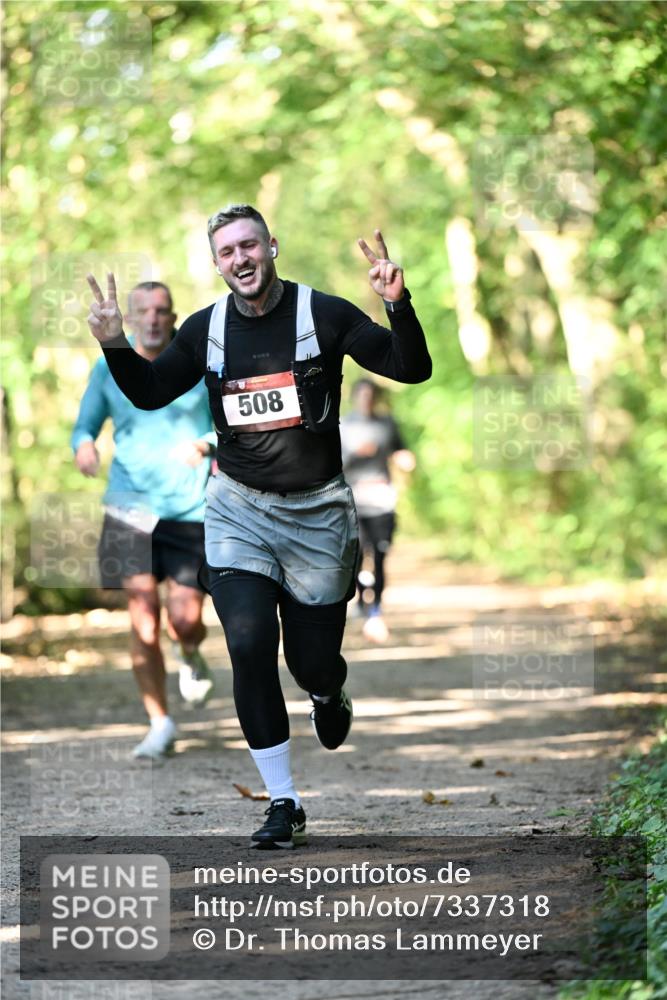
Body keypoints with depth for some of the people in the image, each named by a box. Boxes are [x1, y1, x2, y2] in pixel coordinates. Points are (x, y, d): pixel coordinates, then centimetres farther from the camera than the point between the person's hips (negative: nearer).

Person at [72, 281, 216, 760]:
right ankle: (160, 725, 5)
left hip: (192, 510, -1)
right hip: (131, 506, 1)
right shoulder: (109, 369, 4)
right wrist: (83, 446, -12)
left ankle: (191, 657, 34)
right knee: (143, 617, -9)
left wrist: (208, 443, -17)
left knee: (185, 621, -5)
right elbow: (85, 426, 11)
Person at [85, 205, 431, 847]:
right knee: (249, 645, -15)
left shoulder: (323, 314, -8)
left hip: (316, 510, -1)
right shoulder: (206, 329, 0)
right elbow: (150, 393, 10)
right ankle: (284, 806, -6)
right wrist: (115, 346, -7)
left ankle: (329, 694, 47)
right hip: (238, 510, 2)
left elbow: (412, 369, -11)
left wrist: (398, 306, -28)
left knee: (312, 662, 5)